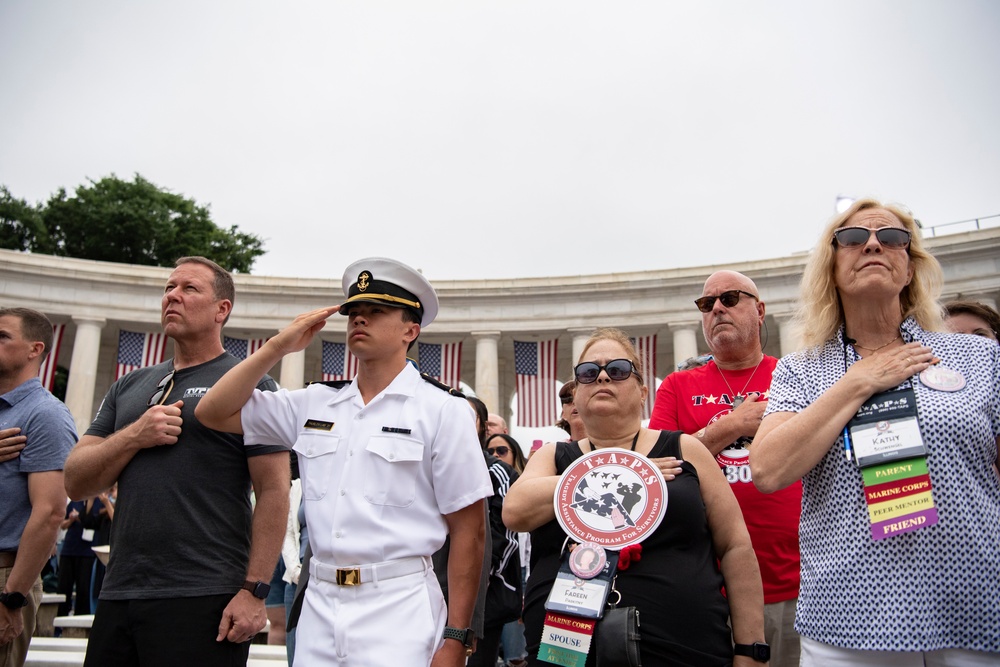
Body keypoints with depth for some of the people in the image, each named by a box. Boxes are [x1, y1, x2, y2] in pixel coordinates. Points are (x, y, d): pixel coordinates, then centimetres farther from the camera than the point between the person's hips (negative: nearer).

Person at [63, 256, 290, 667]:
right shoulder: (129, 388, 14)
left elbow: (273, 492, -10)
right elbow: (75, 483, 10)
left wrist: (254, 591, -16)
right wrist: (134, 436, -8)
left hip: (202, 602, -5)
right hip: (118, 597, 6)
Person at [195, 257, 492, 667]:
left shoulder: (442, 410, -6)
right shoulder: (314, 404, 8)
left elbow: (469, 530, -7)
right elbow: (214, 412, 10)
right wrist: (279, 346, 0)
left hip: (398, 610, -4)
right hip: (318, 606, 5)